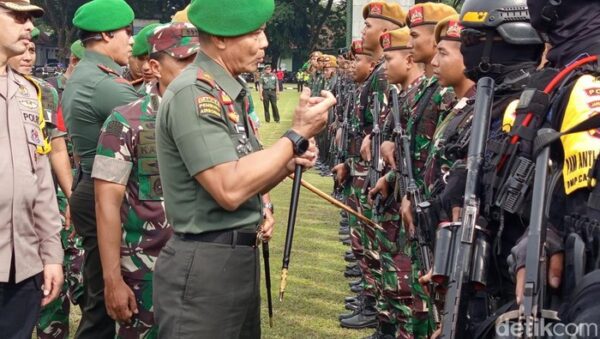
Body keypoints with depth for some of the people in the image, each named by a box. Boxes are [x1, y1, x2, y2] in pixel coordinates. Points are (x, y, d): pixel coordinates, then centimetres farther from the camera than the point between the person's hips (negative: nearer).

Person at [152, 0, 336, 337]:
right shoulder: (193, 93, -18)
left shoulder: (230, 92, 12)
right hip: (204, 266, -9)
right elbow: (229, 189, -26)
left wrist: (289, 163, -2)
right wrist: (298, 135, -19)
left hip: (241, 258, 9)